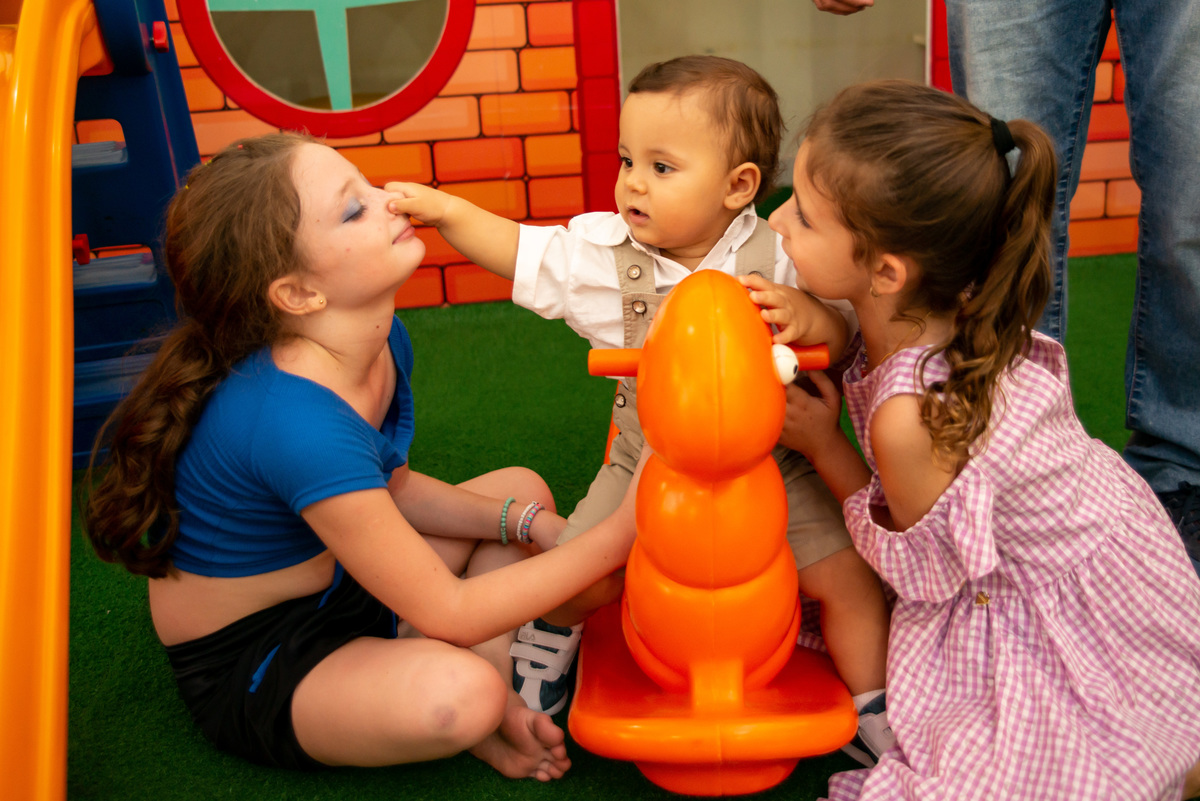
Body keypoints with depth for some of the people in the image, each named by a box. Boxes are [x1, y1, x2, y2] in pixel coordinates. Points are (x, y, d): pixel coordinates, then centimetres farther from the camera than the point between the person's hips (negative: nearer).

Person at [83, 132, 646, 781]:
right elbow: (448, 615, -29)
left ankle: (499, 696, -4)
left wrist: (529, 525, -7)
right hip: (242, 670, -9)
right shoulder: (296, 422, -36)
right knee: (458, 693, -36)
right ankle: (489, 712, 1)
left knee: (523, 488, 11)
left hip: (332, 580, 9)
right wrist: (619, 533, -26)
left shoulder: (381, 340, -9)